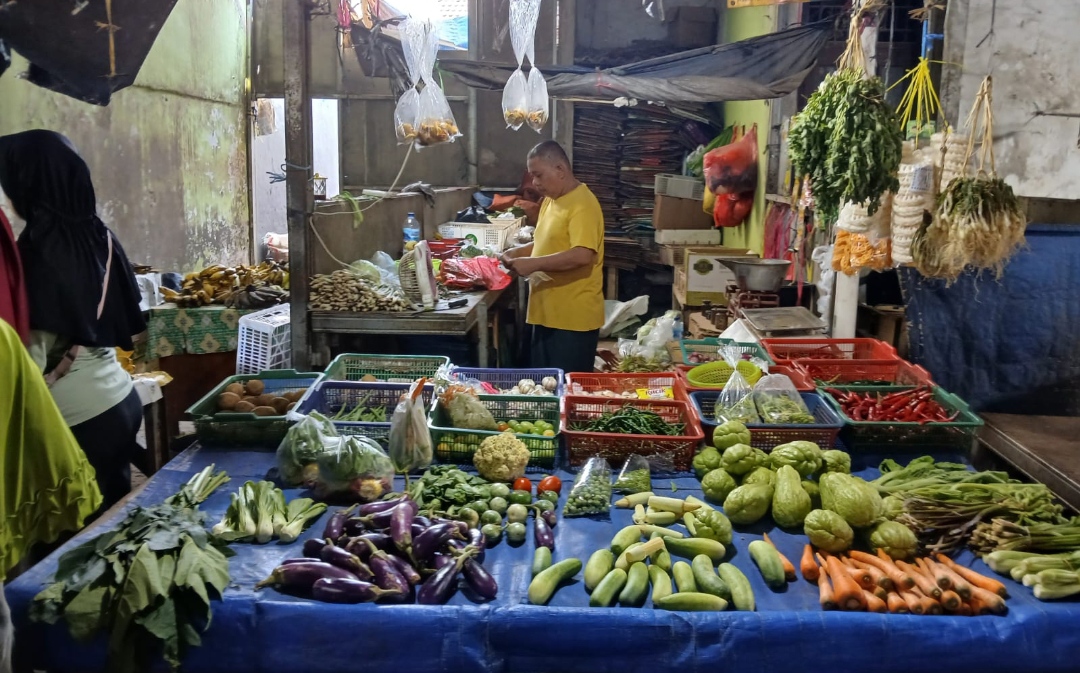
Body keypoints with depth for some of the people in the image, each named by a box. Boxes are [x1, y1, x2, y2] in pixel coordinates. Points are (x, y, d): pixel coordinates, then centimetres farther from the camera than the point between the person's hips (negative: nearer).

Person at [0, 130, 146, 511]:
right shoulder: (96, 236, 4)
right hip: (120, 401, 7)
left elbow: (31, 358, -16)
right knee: (114, 514, 17)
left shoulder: (37, 250, -16)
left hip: (79, 420, -7)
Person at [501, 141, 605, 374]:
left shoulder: (583, 205, -17)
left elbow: (582, 255, -28)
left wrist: (533, 264, -25)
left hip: (574, 318, -9)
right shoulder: (550, 200, 13)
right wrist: (520, 251, 6)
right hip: (547, 313, 9)